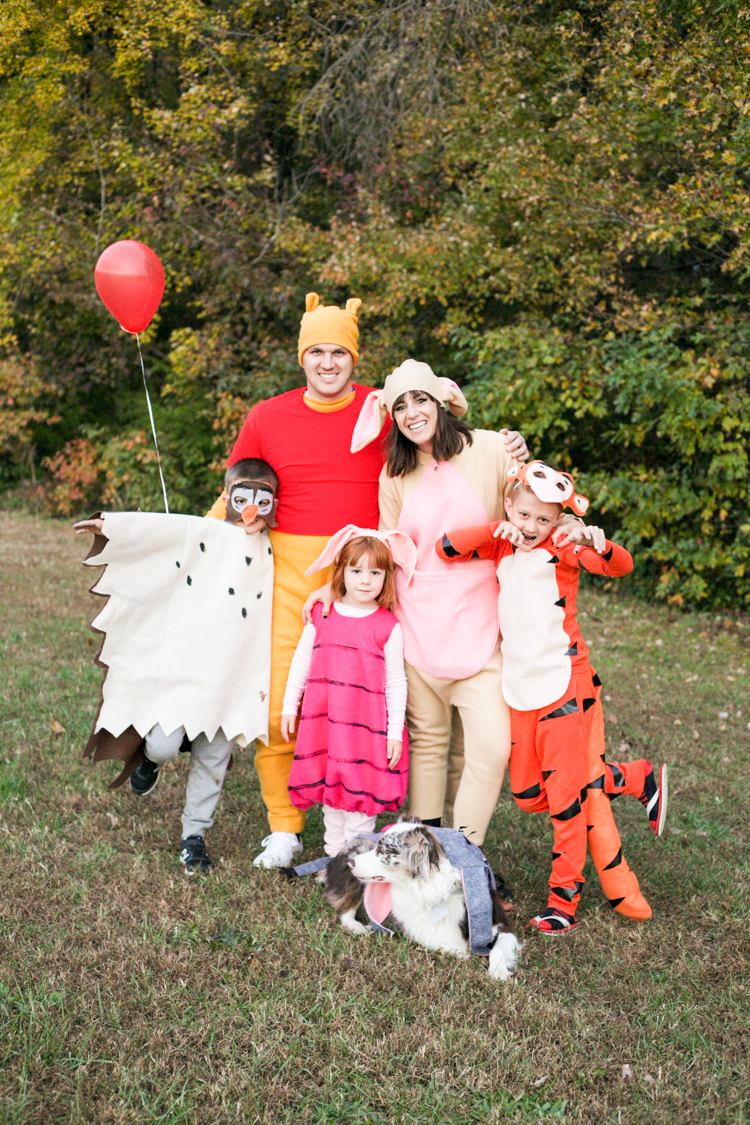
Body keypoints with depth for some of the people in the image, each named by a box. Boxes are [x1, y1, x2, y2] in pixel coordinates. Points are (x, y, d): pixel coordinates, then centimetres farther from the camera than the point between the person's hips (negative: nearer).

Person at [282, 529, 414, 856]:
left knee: (361, 790, 0)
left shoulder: (389, 626, -3)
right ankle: (333, 854, 25)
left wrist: (395, 732, -2)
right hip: (323, 721, 3)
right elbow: (301, 662, 14)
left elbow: (396, 683, 0)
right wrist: (289, 706, 13)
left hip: (367, 724, -3)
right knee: (329, 791, 11)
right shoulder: (321, 615, 5)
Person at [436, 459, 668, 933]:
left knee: (565, 793, -1)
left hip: (563, 684, -7)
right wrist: (496, 530, -10)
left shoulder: (560, 550, -8)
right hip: (519, 690, 7)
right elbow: (446, 547, 1)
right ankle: (640, 779, 28)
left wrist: (598, 543, -43)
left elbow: (620, 565, -21)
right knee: (528, 795, 13)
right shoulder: (502, 548, 9)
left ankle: (564, 897, 15)